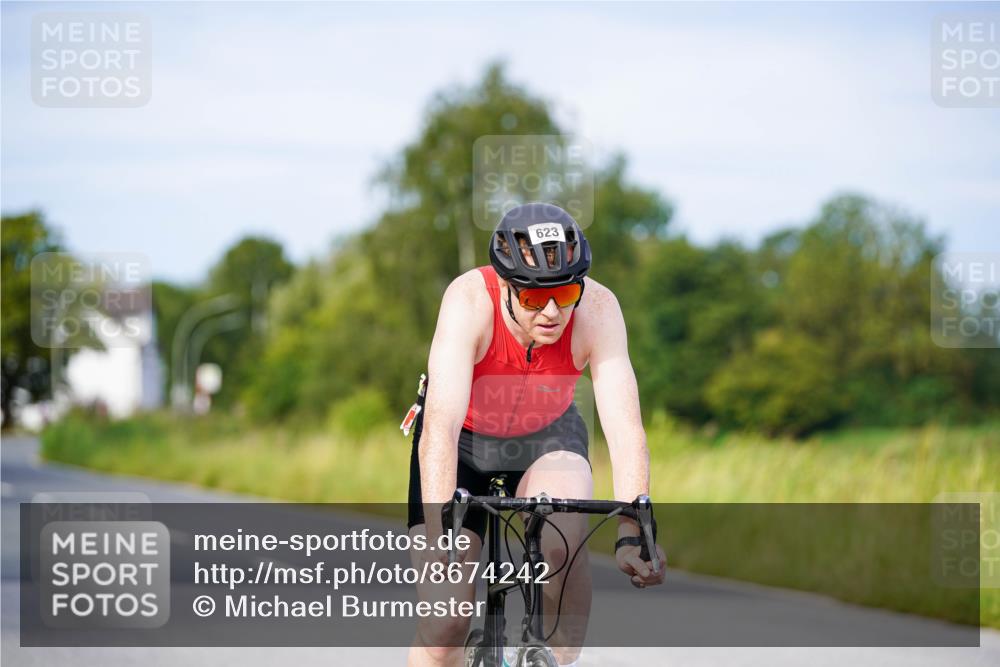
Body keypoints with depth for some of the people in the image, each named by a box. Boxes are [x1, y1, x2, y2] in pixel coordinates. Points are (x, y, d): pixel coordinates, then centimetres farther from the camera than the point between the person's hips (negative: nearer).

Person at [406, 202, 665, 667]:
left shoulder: (597, 309, -28)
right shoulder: (470, 301, -34)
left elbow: (624, 426, -34)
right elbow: (441, 425, -42)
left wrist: (631, 534, -47)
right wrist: (440, 536, -54)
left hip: (546, 437, 1)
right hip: (466, 440, -1)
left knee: (564, 540, -32)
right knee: (445, 627, -13)